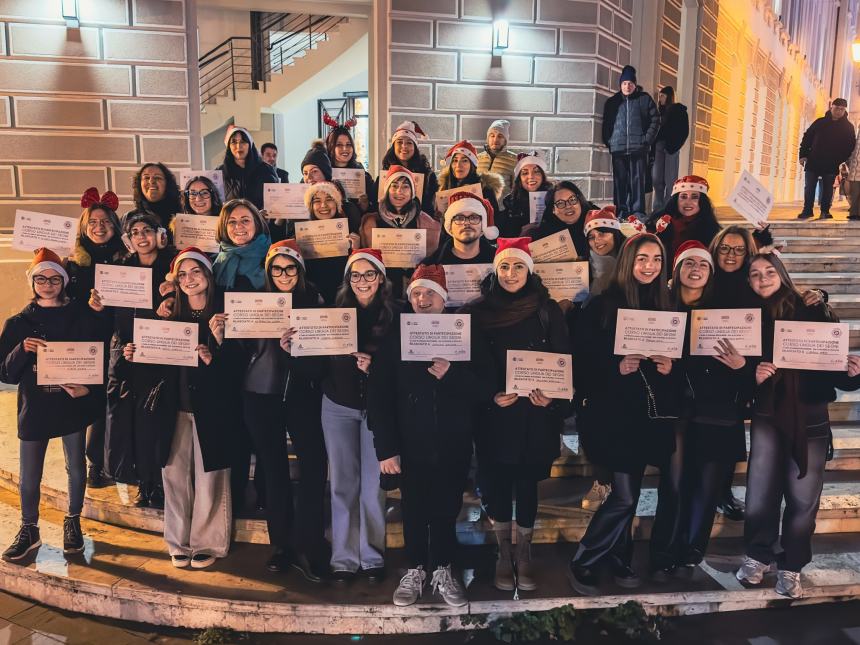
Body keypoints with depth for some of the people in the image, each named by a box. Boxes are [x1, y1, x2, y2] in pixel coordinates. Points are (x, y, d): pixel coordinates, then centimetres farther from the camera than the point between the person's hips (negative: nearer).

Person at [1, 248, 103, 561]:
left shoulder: (80, 316, 0)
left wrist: (87, 388, -18)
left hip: (73, 405, -1)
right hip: (34, 408, 1)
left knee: (76, 468, 10)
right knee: (29, 477, 6)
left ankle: (73, 523, 31)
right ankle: (29, 530, 28)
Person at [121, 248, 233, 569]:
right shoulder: (170, 318, 11)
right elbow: (157, 370, 11)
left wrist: (212, 360, -24)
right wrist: (134, 359, -6)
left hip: (209, 409, -3)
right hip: (175, 410, 4)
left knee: (208, 478, 1)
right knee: (174, 474, 5)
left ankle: (208, 543, 15)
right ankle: (179, 542, 21)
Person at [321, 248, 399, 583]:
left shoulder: (394, 314, -4)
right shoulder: (337, 310, 3)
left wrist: (374, 365, -21)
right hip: (338, 406, 2)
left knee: (373, 484, 4)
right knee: (342, 483, 6)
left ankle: (372, 557, 19)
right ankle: (344, 558, 18)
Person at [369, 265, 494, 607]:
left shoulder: (466, 336, 0)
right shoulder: (396, 337, -2)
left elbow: (486, 391, -5)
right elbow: (378, 395, -6)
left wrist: (451, 375, -22)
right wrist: (386, 448, -12)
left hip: (453, 445, 0)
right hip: (411, 445, 0)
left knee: (447, 510, 11)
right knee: (414, 511, 11)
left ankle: (443, 571, 31)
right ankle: (415, 571, 31)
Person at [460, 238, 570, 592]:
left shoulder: (548, 310, 1)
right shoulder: (477, 311, -1)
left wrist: (552, 397, -14)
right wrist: (490, 397, -13)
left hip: (535, 415, 0)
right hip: (493, 415, 0)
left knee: (527, 483, 8)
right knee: (496, 484, 7)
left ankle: (524, 553, 27)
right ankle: (503, 552, 27)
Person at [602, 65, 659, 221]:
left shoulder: (644, 99, 8)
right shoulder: (612, 102, 13)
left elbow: (655, 119, 6)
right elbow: (606, 124, 15)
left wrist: (647, 139, -3)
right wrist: (608, 141, 2)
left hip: (638, 148, -2)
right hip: (618, 148, 2)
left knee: (638, 180, -3)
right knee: (620, 180, 2)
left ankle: (638, 211, -1)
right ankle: (621, 211, 6)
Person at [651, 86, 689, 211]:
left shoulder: (678, 110, 3)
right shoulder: (660, 112, 19)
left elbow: (684, 131, -5)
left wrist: (673, 147, -14)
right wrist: (652, 146, 3)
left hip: (670, 148, -5)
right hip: (658, 148, 6)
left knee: (669, 179, -6)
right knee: (656, 178, 1)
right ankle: (658, 208, 6)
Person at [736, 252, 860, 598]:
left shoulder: (816, 313, -3)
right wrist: (753, 376, -17)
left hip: (811, 420, 0)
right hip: (768, 417, 1)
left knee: (803, 499, 6)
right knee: (760, 495, 2)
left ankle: (790, 566, 24)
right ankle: (758, 556, 27)